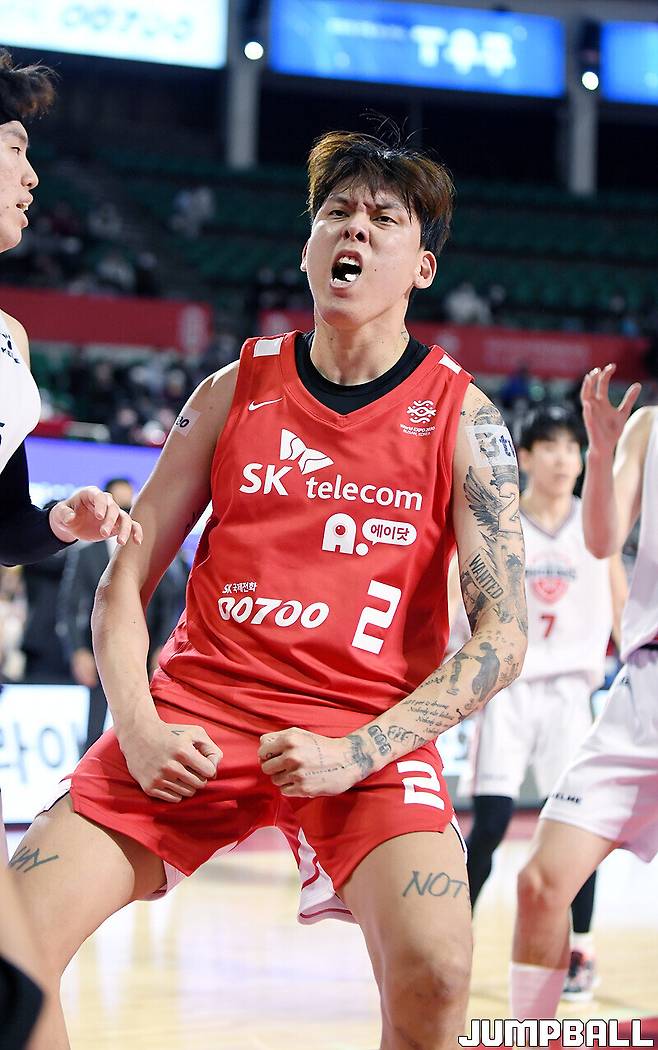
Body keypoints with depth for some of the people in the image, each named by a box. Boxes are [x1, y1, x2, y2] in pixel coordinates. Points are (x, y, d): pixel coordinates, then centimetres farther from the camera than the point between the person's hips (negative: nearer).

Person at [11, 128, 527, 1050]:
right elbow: (126, 578, 10)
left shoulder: (461, 417, 1)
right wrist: (137, 725, -7)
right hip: (197, 712, 2)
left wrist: (355, 752, -16)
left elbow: (502, 635, -5)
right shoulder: (236, 390, 8)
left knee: (432, 968, -28)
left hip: (369, 731, -2)